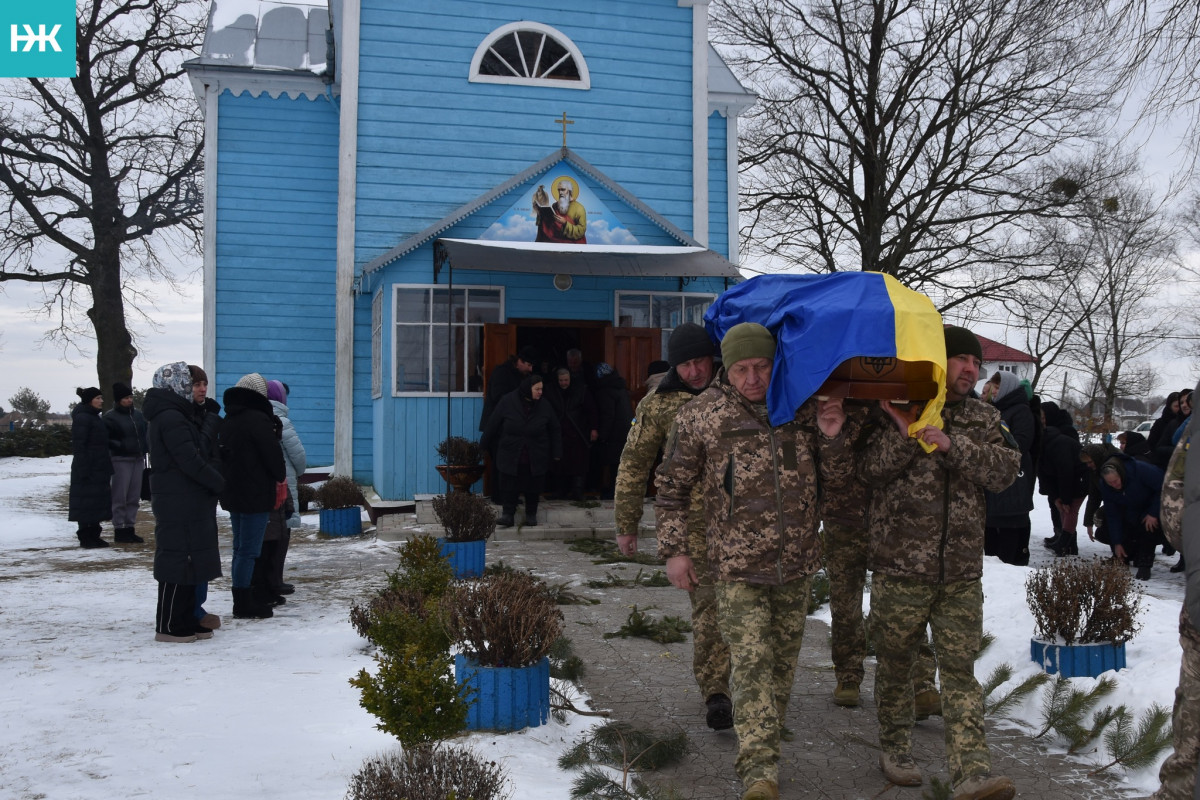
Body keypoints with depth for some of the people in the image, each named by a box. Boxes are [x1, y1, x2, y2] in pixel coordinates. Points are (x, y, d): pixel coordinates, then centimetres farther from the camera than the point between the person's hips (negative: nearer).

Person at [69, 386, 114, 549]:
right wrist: (83, 468, -23)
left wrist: (107, 467, 21)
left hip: (99, 468, 10)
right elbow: (78, 444, -18)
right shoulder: (82, 418, -13)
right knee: (86, 502, -3)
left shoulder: (94, 417, 17)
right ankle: (85, 538, 2)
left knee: (98, 502, 11)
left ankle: (94, 536, 18)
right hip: (88, 467, -10)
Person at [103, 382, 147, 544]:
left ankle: (129, 529, 17)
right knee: (120, 497, -3)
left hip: (138, 459, 6)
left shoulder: (138, 415, 13)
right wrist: (120, 447, -19)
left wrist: (145, 449, 6)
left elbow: (146, 433, 20)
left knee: (134, 497, 9)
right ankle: (119, 530, 4)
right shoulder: (110, 417, -5)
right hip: (121, 460, -6)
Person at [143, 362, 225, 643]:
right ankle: (168, 626, 2)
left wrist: (214, 483, 8)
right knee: (178, 561, -5)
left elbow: (199, 455, 18)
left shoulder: (174, 415, 18)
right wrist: (219, 483, -9)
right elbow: (190, 461, -19)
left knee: (190, 561, 13)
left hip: (188, 503, 10)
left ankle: (186, 621, 20)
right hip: (180, 503, -10)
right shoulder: (171, 418, -15)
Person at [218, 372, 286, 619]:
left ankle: (242, 599, 22)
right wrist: (281, 476, 2)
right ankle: (244, 605, -1)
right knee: (249, 549, -4)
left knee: (240, 546, 16)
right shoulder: (258, 419, -16)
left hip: (232, 492, 9)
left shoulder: (228, 420, 12)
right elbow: (272, 452, -13)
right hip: (254, 494, -9)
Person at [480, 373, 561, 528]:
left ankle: (531, 514, 20)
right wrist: (484, 444, 7)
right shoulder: (508, 402, -7)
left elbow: (554, 430, 8)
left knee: (533, 487, 7)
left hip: (535, 458, 1)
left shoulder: (544, 406, -1)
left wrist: (556, 452, 7)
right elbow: (493, 424, 1)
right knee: (509, 486, -3)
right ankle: (507, 514, 2)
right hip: (510, 456, -1)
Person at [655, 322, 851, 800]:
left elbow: (833, 473, 12)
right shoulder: (700, 415, -7)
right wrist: (674, 549, -3)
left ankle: (771, 730, 38)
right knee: (751, 660, -11)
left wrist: (831, 437, -10)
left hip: (797, 562, 4)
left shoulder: (803, 406, 1)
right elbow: (672, 487, 1)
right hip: (738, 566, -4)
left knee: (784, 657, 16)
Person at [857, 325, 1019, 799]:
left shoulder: (983, 419, 11)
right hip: (899, 568, -2)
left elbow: (1006, 469, -5)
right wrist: (905, 432, -20)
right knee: (895, 664, 11)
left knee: (960, 670, 0)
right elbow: (869, 470, -7)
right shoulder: (895, 409, 1)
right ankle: (895, 752, 28)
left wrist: (952, 445, -17)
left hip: (961, 574, 2)